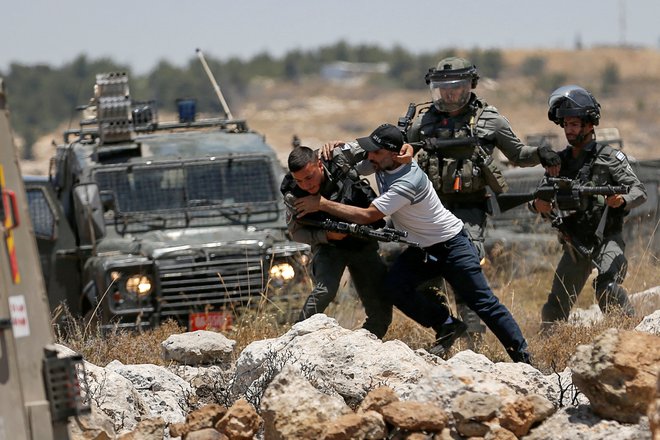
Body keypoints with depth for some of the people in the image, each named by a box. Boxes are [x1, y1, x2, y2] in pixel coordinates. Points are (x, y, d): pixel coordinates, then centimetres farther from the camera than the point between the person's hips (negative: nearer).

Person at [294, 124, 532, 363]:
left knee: (483, 302, -5)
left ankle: (522, 356, 4)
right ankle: (446, 327, -1)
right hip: (421, 248, 8)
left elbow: (367, 216, -35)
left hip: (451, 244, -8)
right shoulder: (380, 162, -9)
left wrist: (322, 204, -33)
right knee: (394, 286, -16)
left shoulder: (407, 182, -33)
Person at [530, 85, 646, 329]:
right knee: (556, 306, 10)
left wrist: (622, 199, -32)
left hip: (606, 239, -5)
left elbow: (639, 191, -9)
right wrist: (538, 205, -15)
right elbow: (541, 197, 10)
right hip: (574, 243, 5)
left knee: (607, 288, -31)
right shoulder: (560, 161, 9)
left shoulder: (609, 157, -5)